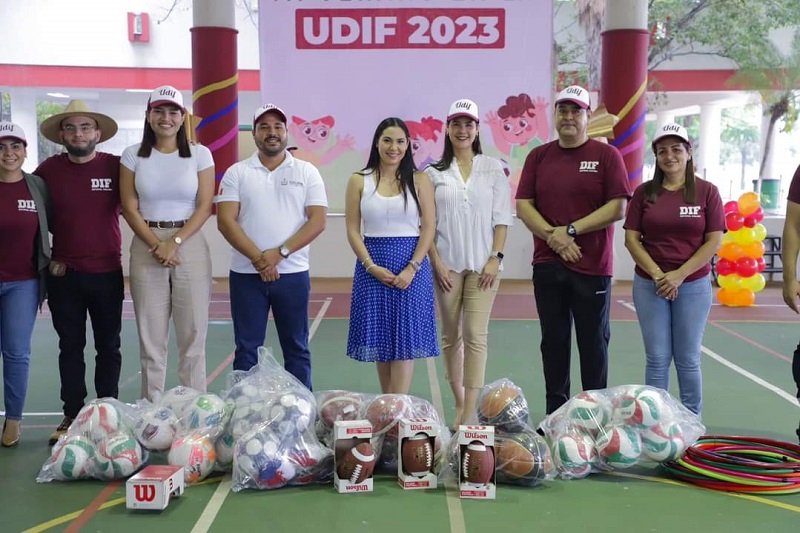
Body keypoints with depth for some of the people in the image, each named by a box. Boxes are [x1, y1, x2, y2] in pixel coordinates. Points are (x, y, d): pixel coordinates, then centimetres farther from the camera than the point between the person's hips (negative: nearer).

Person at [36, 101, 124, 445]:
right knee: (70, 347, 10)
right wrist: (47, 256, 9)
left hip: (107, 274, -1)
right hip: (63, 275, 1)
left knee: (108, 347, 8)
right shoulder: (48, 169, -1)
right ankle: (72, 416, 19)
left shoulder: (115, 167, -5)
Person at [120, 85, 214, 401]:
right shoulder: (133, 155, 6)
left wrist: (175, 242, -13)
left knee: (192, 333, 2)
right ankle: (151, 408, 14)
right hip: (146, 249, 1)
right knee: (151, 336, 4)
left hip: (190, 247, -1)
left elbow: (205, 207, -2)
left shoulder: (199, 154, 3)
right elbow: (129, 208, 1)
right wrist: (155, 245, -11)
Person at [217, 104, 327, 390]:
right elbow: (225, 221, -5)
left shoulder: (307, 172, 4)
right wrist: (258, 258, -15)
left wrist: (279, 253, -14)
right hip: (246, 274, 0)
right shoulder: (237, 173, 4)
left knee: (296, 347, 8)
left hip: (293, 273, 0)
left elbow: (317, 221, -4)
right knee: (247, 348, 7)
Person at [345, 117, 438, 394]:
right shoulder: (359, 181, 4)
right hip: (372, 268, 1)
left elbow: (429, 228, -2)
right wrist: (371, 266, -11)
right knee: (380, 338, 6)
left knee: (405, 338, -3)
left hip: (412, 267, -1)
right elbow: (352, 229, 1)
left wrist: (411, 268, -13)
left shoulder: (419, 180, 3)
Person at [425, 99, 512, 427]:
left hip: (483, 264, -1)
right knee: (451, 335, 8)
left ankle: (469, 413, -6)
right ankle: (459, 402, 22)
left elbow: (502, 218, 2)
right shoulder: (434, 173, 5)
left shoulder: (493, 169, 4)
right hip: (447, 265, 2)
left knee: (476, 336, -6)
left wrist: (495, 258, -7)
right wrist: (436, 262, -5)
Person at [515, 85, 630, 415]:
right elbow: (523, 206, 3)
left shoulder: (606, 155, 1)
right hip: (547, 265, 3)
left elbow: (617, 208, -7)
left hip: (592, 266, -3)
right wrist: (552, 236, -12)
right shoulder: (538, 156, 9)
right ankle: (555, 415, 21)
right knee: (554, 341, 10)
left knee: (593, 342, 5)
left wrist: (571, 230, -13)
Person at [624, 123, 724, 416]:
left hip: (694, 285, -1)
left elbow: (714, 241, -5)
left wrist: (679, 275, -13)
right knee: (657, 358, 4)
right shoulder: (644, 192, 3)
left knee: (688, 358, 7)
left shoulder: (707, 191, -1)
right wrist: (657, 274, -11)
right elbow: (631, 239, 0)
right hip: (649, 285, 1)